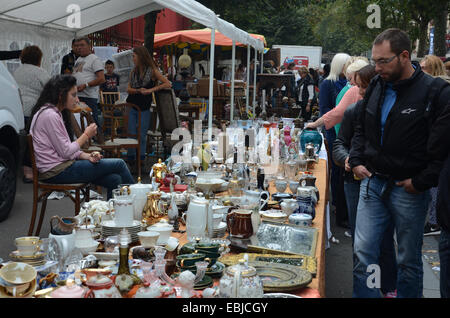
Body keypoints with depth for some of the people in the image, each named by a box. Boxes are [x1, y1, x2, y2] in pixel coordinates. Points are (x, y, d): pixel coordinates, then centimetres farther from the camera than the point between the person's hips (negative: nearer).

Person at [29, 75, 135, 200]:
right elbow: (65, 152, -18)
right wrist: (86, 135, -6)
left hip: (62, 166, 10)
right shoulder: (49, 115, -17)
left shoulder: (56, 113, 15)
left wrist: (88, 156, -2)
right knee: (119, 164, -6)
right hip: (57, 172, -10)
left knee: (114, 179, -4)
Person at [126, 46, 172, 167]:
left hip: (144, 108, -4)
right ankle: (131, 159, 14)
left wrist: (151, 90, -18)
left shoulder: (152, 71, -2)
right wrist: (139, 90, -13)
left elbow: (168, 84, -11)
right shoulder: (133, 72, 12)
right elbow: (128, 89, 7)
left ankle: (141, 160, 12)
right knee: (131, 134, 4)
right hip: (132, 107, 4)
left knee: (142, 135, 1)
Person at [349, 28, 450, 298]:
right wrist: (357, 161, 6)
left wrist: (421, 182, -15)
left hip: (409, 190, -4)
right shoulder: (376, 87, 7)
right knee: (364, 254, 4)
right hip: (373, 182, 5)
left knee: (409, 260, 11)